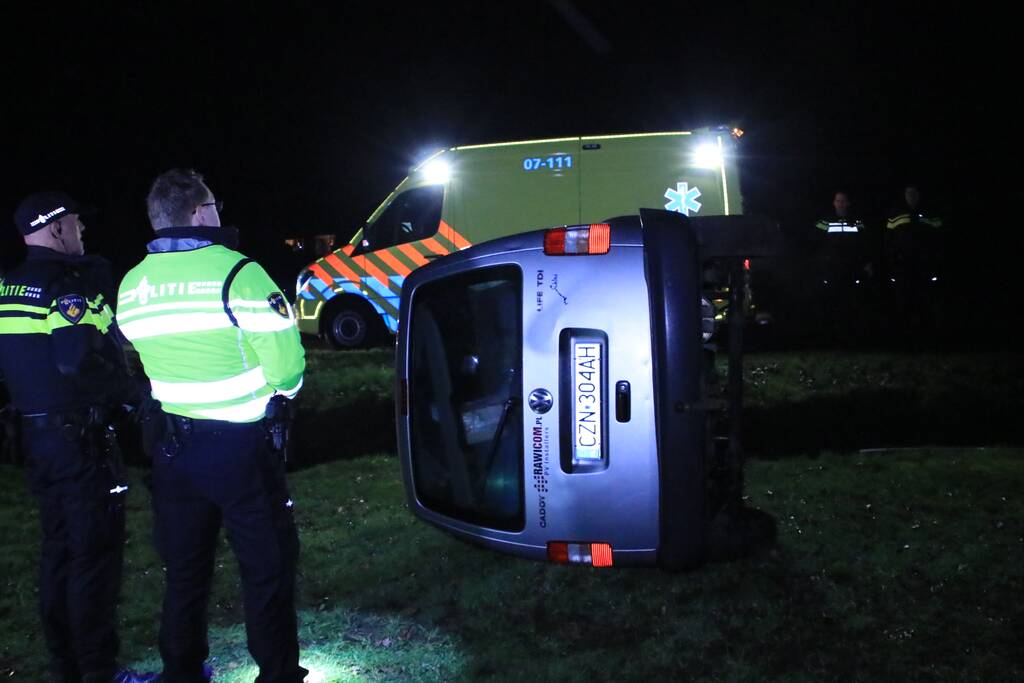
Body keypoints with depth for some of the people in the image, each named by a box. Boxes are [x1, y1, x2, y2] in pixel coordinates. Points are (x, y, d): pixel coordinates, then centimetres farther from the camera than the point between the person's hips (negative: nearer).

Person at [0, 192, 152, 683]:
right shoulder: (72, 285, -16)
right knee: (95, 555, 0)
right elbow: (79, 361, -28)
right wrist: (129, 391, -14)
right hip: (79, 437, -9)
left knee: (59, 550, 17)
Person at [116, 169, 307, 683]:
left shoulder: (131, 287, 5)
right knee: (267, 569, 7)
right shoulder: (237, 273, -16)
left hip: (172, 446, 6)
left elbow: (156, 359, 10)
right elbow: (286, 363, -15)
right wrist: (276, 391, 2)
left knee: (185, 569, 19)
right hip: (240, 447, -6)